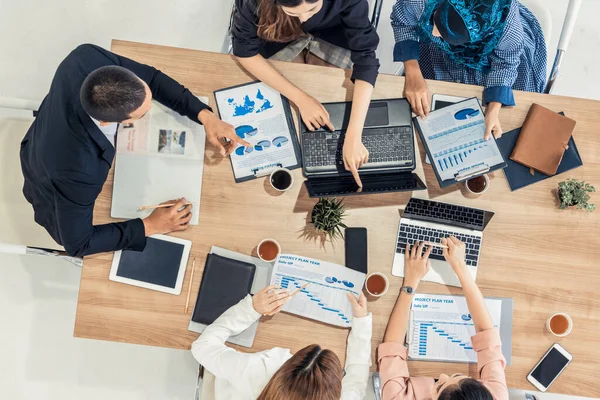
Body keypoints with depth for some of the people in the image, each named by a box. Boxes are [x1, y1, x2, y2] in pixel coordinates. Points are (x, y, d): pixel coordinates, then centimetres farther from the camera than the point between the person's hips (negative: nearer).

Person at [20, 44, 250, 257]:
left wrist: (205, 115, -26)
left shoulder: (87, 57, -37)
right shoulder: (78, 171, -49)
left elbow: (149, 76, -18)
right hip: (58, 198, -5)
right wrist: (150, 226, -27)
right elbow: (77, 244, -32)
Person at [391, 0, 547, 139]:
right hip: (441, 50, 1)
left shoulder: (509, 28, -43)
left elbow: (505, 63, -22)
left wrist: (493, 110, -34)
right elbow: (402, 19, -21)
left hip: (490, 50, -1)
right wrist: (413, 74, -32)